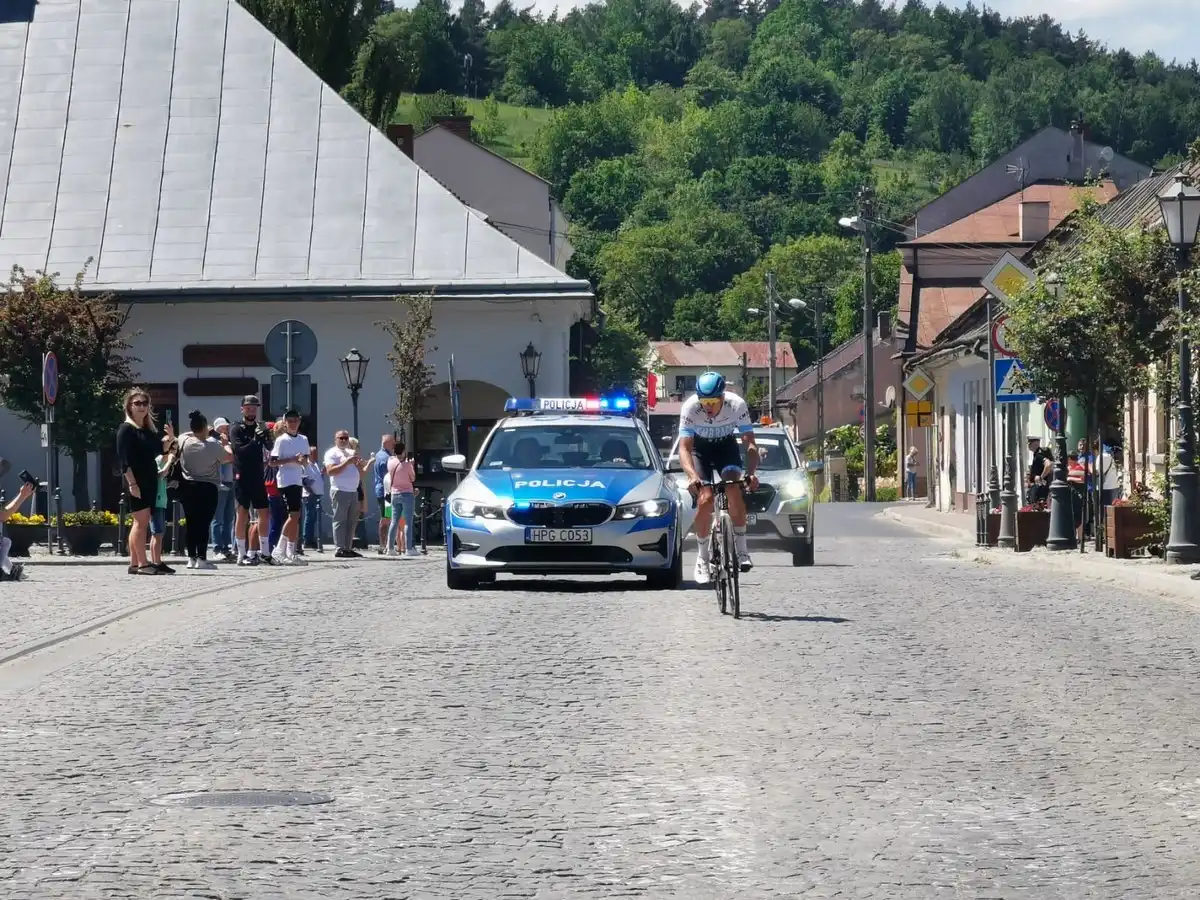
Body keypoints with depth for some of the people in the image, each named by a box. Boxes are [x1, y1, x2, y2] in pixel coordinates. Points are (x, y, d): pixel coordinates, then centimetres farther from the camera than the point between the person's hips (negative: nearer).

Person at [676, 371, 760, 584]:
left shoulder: (737, 405, -30)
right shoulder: (690, 407, -32)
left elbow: (750, 444, -28)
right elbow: (684, 448, -33)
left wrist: (751, 472, -45)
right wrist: (693, 476, -51)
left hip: (726, 447, 0)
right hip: (700, 448, 0)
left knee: (735, 489, -26)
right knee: (705, 499, -18)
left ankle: (741, 549, -16)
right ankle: (703, 558, -3)